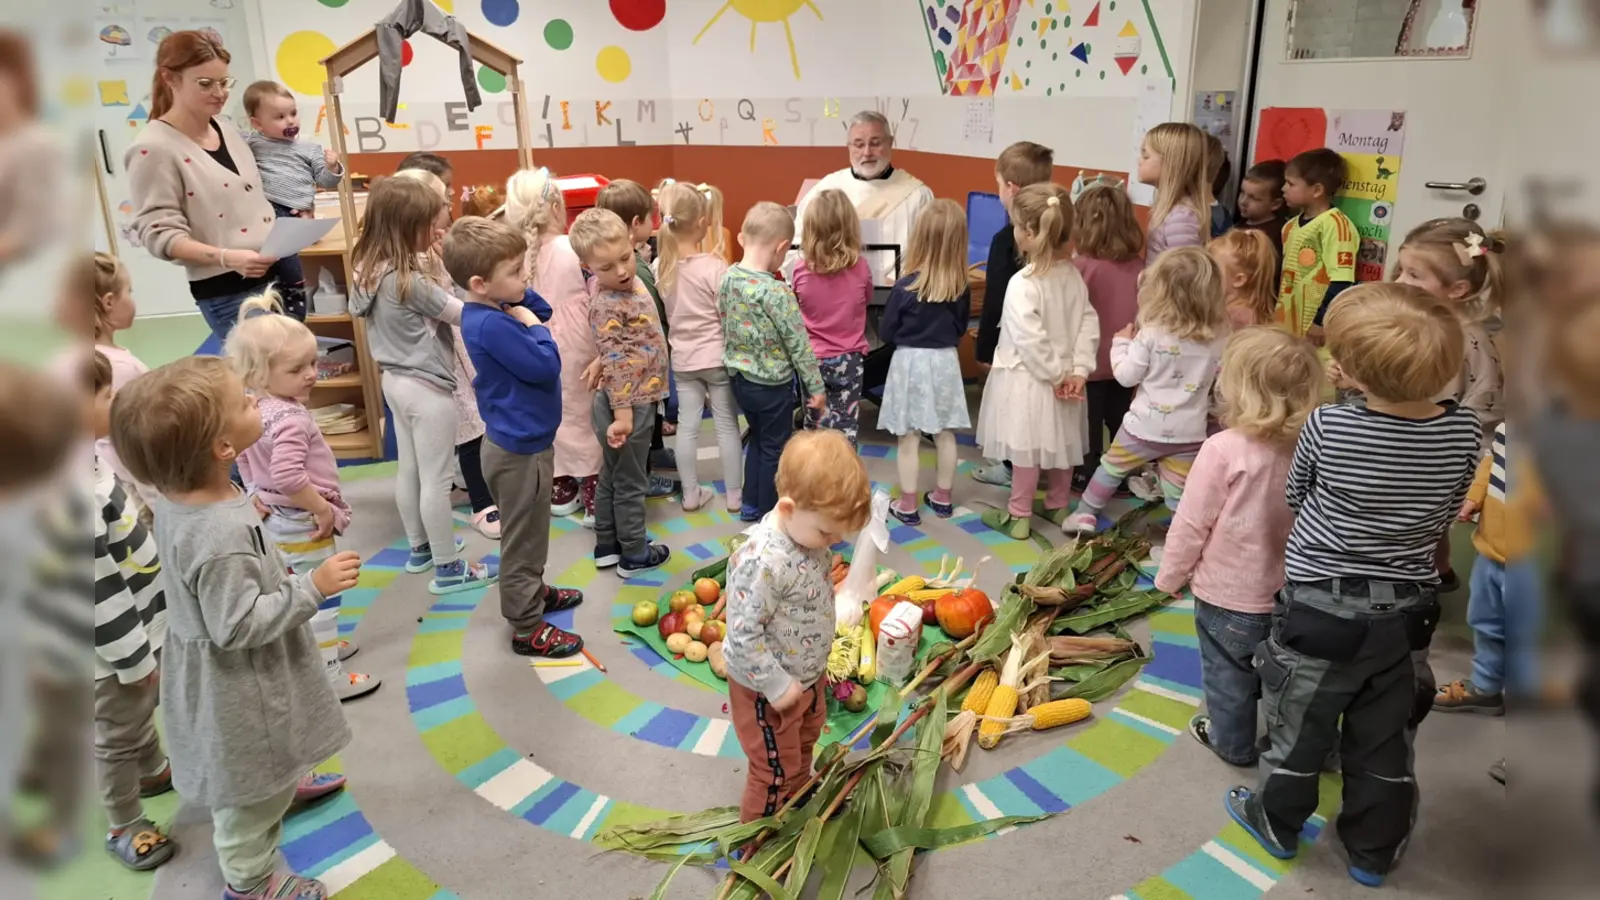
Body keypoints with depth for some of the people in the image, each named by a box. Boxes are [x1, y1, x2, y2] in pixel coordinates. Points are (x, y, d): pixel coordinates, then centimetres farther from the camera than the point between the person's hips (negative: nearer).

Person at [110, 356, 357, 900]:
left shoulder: (176, 495, -9)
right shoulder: (222, 536, -39)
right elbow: (239, 626, -32)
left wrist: (251, 511, 16)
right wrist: (312, 587, -28)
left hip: (230, 672, 9)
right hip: (240, 684, -9)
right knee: (253, 778, 15)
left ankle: (284, 785, 65)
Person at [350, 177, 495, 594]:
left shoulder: (370, 271, 2)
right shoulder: (408, 281, -25)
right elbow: (462, 314, -17)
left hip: (397, 380, 9)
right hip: (426, 387, -9)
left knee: (409, 470, 20)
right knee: (436, 479, 1)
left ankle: (421, 548, 35)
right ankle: (448, 568, 12)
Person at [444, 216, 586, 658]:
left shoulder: (493, 309, 1)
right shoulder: (491, 325, -30)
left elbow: (544, 309, 13)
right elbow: (546, 365, -29)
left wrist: (520, 296, -5)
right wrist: (532, 326, -15)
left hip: (521, 441, 10)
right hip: (520, 450, -10)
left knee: (531, 531, 28)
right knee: (522, 539, 5)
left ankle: (533, 591, 48)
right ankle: (527, 629, 19)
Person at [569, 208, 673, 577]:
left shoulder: (632, 283, 4)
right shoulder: (608, 307, -24)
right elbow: (616, 363, -26)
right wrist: (623, 413, -26)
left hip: (637, 400, 9)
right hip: (628, 405, -9)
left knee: (611, 478, 20)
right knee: (629, 482, 7)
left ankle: (607, 545, 35)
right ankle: (634, 555, 22)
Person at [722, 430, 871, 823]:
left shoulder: (807, 532, -9)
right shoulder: (764, 561, -37)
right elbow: (743, 634, -32)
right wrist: (777, 685, -24)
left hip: (808, 676, 9)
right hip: (769, 689, -9)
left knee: (805, 741, 32)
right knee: (775, 770, 12)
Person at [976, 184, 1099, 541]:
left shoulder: (1022, 283, -23)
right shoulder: (1073, 275, -1)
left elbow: (1030, 340, -25)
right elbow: (1088, 323, -2)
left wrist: (1055, 375, -14)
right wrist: (1078, 369, -5)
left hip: (1029, 379, -7)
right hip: (1062, 374, 7)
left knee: (1026, 448, 4)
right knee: (1060, 443, 19)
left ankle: (1018, 516, 16)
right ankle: (1058, 506, 35)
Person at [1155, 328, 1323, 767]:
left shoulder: (1224, 449, -26)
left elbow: (1191, 524, -19)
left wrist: (1170, 576, -3)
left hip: (1226, 593, -5)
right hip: (1286, 591, 5)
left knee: (1228, 674, 17)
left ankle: (1232, 742, 34)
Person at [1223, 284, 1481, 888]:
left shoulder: (1326, 426, -23)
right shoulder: (1463, 432, -13)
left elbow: (1294, 497, -4)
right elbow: (1446, 515, 3)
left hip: (1321, 606, -3)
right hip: (1406, 611, 4)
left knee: (1301, 725, 16)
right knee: (1383, 739, 19)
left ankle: (1278, 823, 37)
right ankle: (1374, 851, 35)